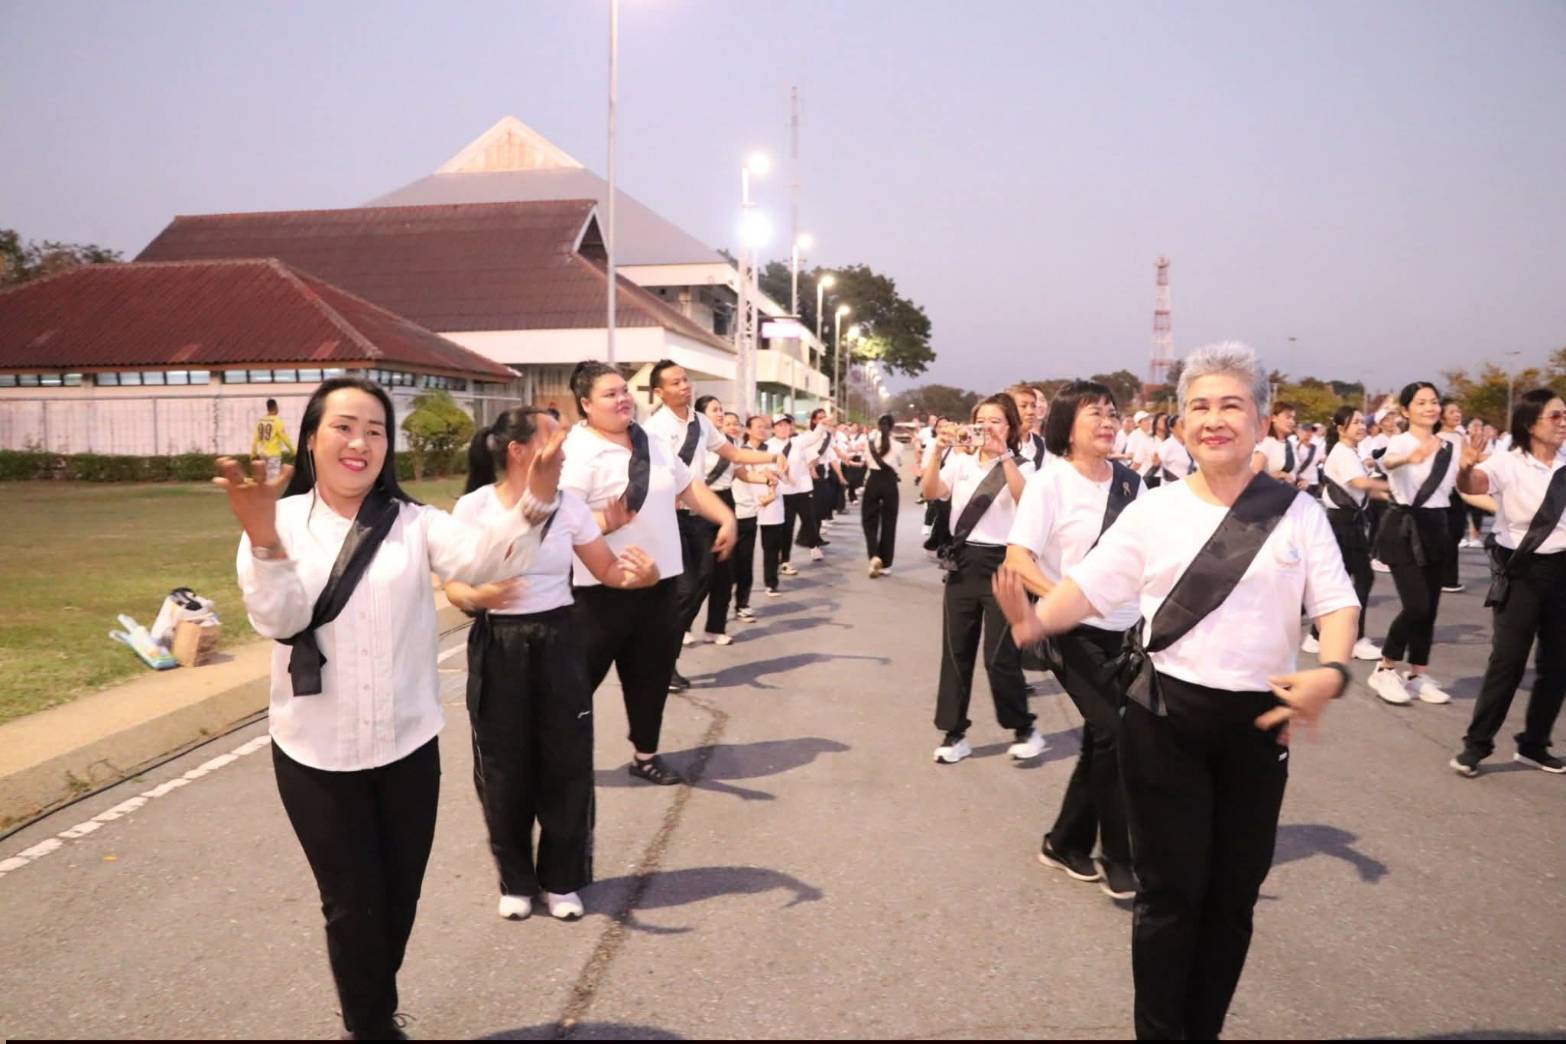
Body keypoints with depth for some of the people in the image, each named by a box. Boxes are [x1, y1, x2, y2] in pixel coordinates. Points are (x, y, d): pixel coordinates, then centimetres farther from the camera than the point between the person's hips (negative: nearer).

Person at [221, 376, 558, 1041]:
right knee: (353, 905, 10)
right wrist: (263, 538, -40)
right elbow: (276, 617, -21)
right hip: (316, 754, -2)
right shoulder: (282, 521, -5)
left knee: (399, 898, 17)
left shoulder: (412, 522, -1)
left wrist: (535, 503, -39)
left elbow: (480, 560, -20)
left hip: (408, 746, 2)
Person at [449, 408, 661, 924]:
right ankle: (515, 881, 27)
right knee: (504, 768, 6)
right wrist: (477, 597, -27)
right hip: (497, 646, -2)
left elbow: (607, 569, 3)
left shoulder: (569, 504, -1)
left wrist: (640, 574, -19)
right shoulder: (472, 507, -8)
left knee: (565, 763, 5)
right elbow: (453, 583, -5)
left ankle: (561, 879, 25)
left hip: (556, 641, 2)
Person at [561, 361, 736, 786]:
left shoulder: (653, 444, 10)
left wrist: (727, 518, 12)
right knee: (580, 675, 3)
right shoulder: (577, 453, -15)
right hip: (605, 586, -7)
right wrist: (607, 522, -37)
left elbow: (689, 486, 20)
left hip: (661, 578, 7)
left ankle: (645, 755, 29)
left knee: (651, 672, 14)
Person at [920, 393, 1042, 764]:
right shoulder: (960, 462, 8)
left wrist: (1003, 456, -29)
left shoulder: (1021, 466, 0)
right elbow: (931, 493, -9)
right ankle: (954, 733, 16)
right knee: (955, 650, 6)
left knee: (999, 655, -4)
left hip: (1001, 563, -3)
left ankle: (1024, 728, 17)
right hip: (962, 561, 4)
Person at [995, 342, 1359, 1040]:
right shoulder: (1154, 510, -2)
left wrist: (1332, 670, -24)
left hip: (1260, 719, 2)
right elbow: (1089, 587, -6)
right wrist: (1033, 621, -26)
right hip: (1164, 716, -1)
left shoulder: (1298, 512, 0)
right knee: (1171, 892, 6)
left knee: (1234, 892, 14)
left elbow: (1336, 603, -3)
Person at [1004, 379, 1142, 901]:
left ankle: (1066, 842, 30)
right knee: (1113, 732, -10)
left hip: (1125, 628, 6)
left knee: (1102, 739, 11)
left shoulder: (1130, 481, 3)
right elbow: (1017, 559, -18)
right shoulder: (1049, 482, -12)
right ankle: (1121, 858, 8)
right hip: (1074, 630, -6)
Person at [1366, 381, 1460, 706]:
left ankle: (1418, 674, 20)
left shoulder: (1449, 448, 8)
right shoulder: (1401, 442, -12)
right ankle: (1384, 671, 4)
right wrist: (1410, 458, -59)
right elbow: (1387, 462, -37)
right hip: (1404, 529, -6)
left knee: (1430, 607, 8)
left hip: (1436, 528, 6)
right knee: (1417, 606, -12)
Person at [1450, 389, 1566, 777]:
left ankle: (1533, 744, 23)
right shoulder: (1508, 463, -12)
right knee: (1507, 660, -6)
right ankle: (1476, 744, 4)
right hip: (1521, 570, -5)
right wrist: (1466, 468, -53)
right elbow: (1473, 485, -32)